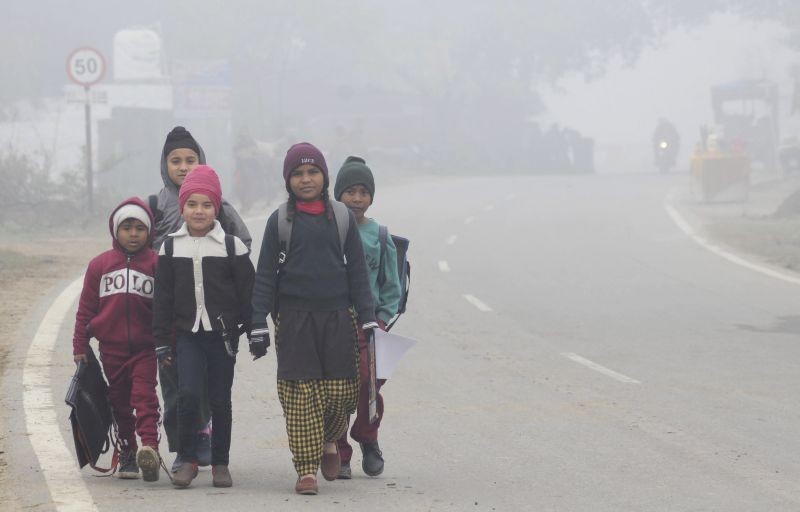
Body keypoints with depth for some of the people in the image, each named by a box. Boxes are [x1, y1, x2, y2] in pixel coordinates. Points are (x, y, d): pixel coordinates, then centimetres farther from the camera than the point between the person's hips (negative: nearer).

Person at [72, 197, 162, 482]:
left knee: (145, 396, -14)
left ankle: (149, 446, -25)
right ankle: (127, 453, 18)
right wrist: (80, 346, 7)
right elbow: (86, 308, 10)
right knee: (120, 403, 9)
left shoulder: (155, 264, 0)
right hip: (111, 349, 3)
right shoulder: (100, 265, 6)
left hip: (145, 347, -3)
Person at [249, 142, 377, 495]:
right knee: (300, 394, -5)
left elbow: (357, 271, 9)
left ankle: (329, 441, 29)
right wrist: (259, 326, -2)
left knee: (341, 390, -1)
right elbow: (265, 275, 4)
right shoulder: (280, 221, 3)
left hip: (337, 317, 1)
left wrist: (367, 318, 4)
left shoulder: (342, 218, 7)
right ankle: (306, 469, 1)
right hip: (294, 318, -1)